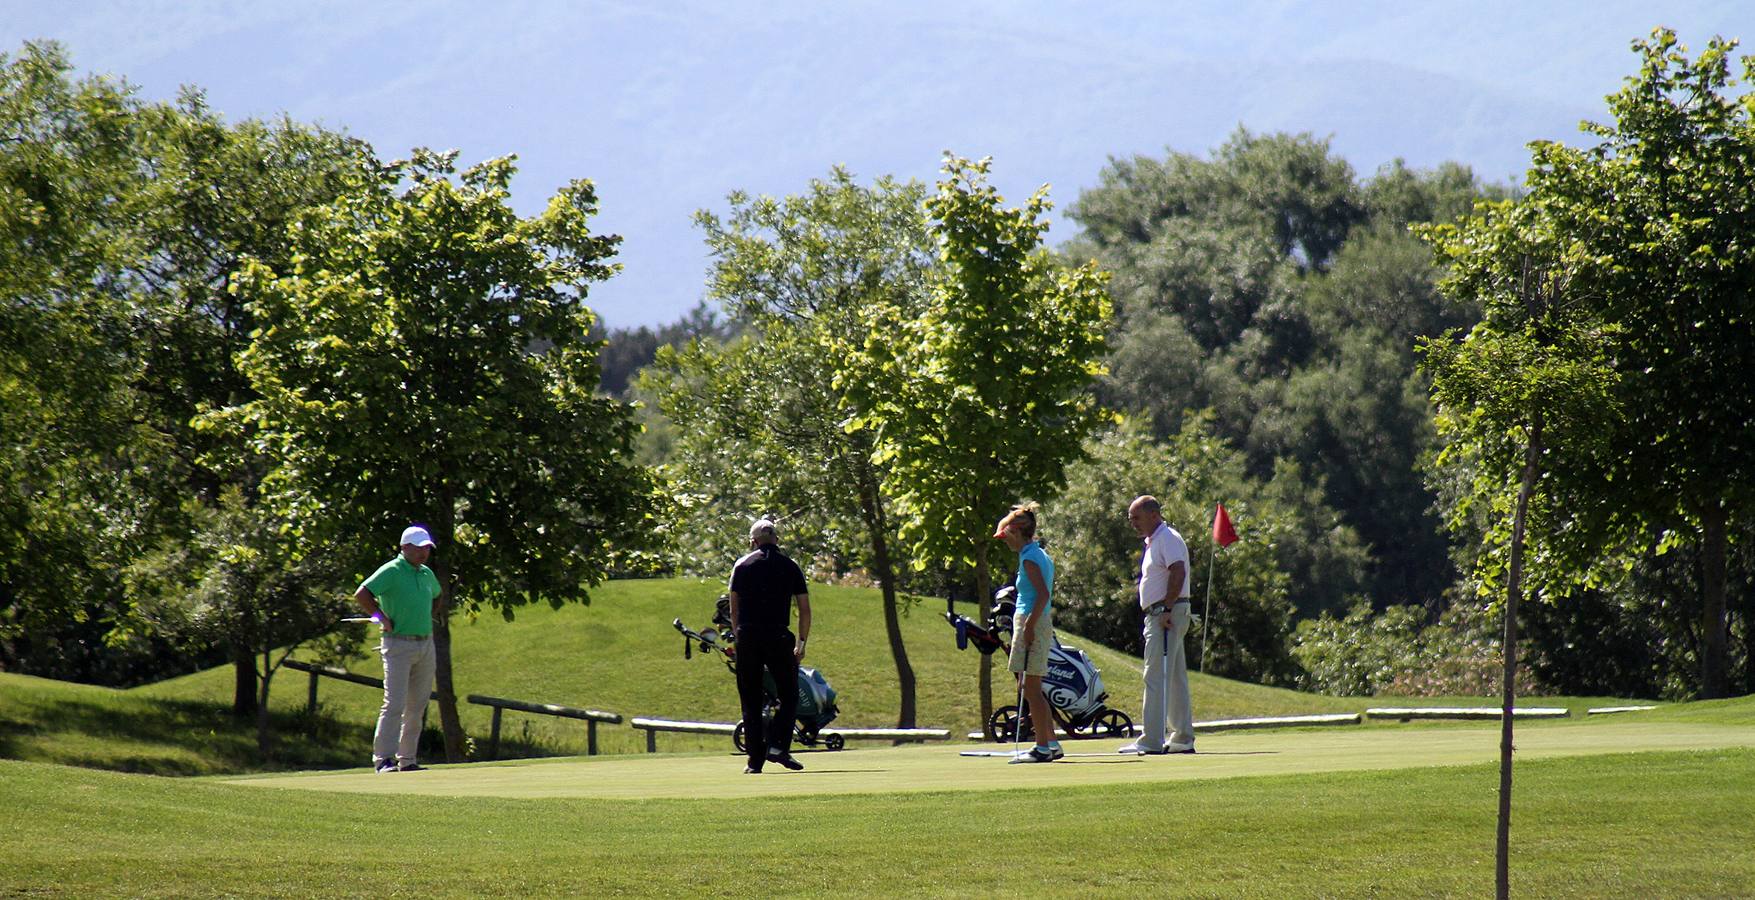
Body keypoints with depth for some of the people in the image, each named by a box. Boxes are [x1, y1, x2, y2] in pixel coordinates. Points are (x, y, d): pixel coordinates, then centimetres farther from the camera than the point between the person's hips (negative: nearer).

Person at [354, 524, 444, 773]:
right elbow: (361, 594, -18)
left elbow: (436, 596, 35)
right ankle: (383, 758, -11)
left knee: (417, 706, 7)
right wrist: (383, 618, -15)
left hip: (425, 644, 7)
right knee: (395, 703, -13)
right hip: (398, 643, -7)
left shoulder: (427, 574, 14)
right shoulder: (391, 571, -9)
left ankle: (407, 759, 12)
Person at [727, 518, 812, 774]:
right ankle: (778, 745, -11)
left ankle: (755, 760, 3)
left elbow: (734, 609, 9)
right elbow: (805, 610, 7)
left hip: (747, 637, 1)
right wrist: (801, 644, 14)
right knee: (789, 696, 8)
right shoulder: (790, 567, 7)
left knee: (751, 702, 6)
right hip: (778, 637, -1)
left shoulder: (742, 566, 9)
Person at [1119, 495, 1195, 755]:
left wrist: (1166, 609, -27)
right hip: (1158, 614, 11)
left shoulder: (1168, 539, -12)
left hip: (1167, 614, -11)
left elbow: (1178, 573, -24)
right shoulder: (1153, 541, 20)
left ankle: (1151, 740, -15)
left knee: (1156, 677, -13)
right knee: (1176, 679, 11)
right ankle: (1183, 739, 14)